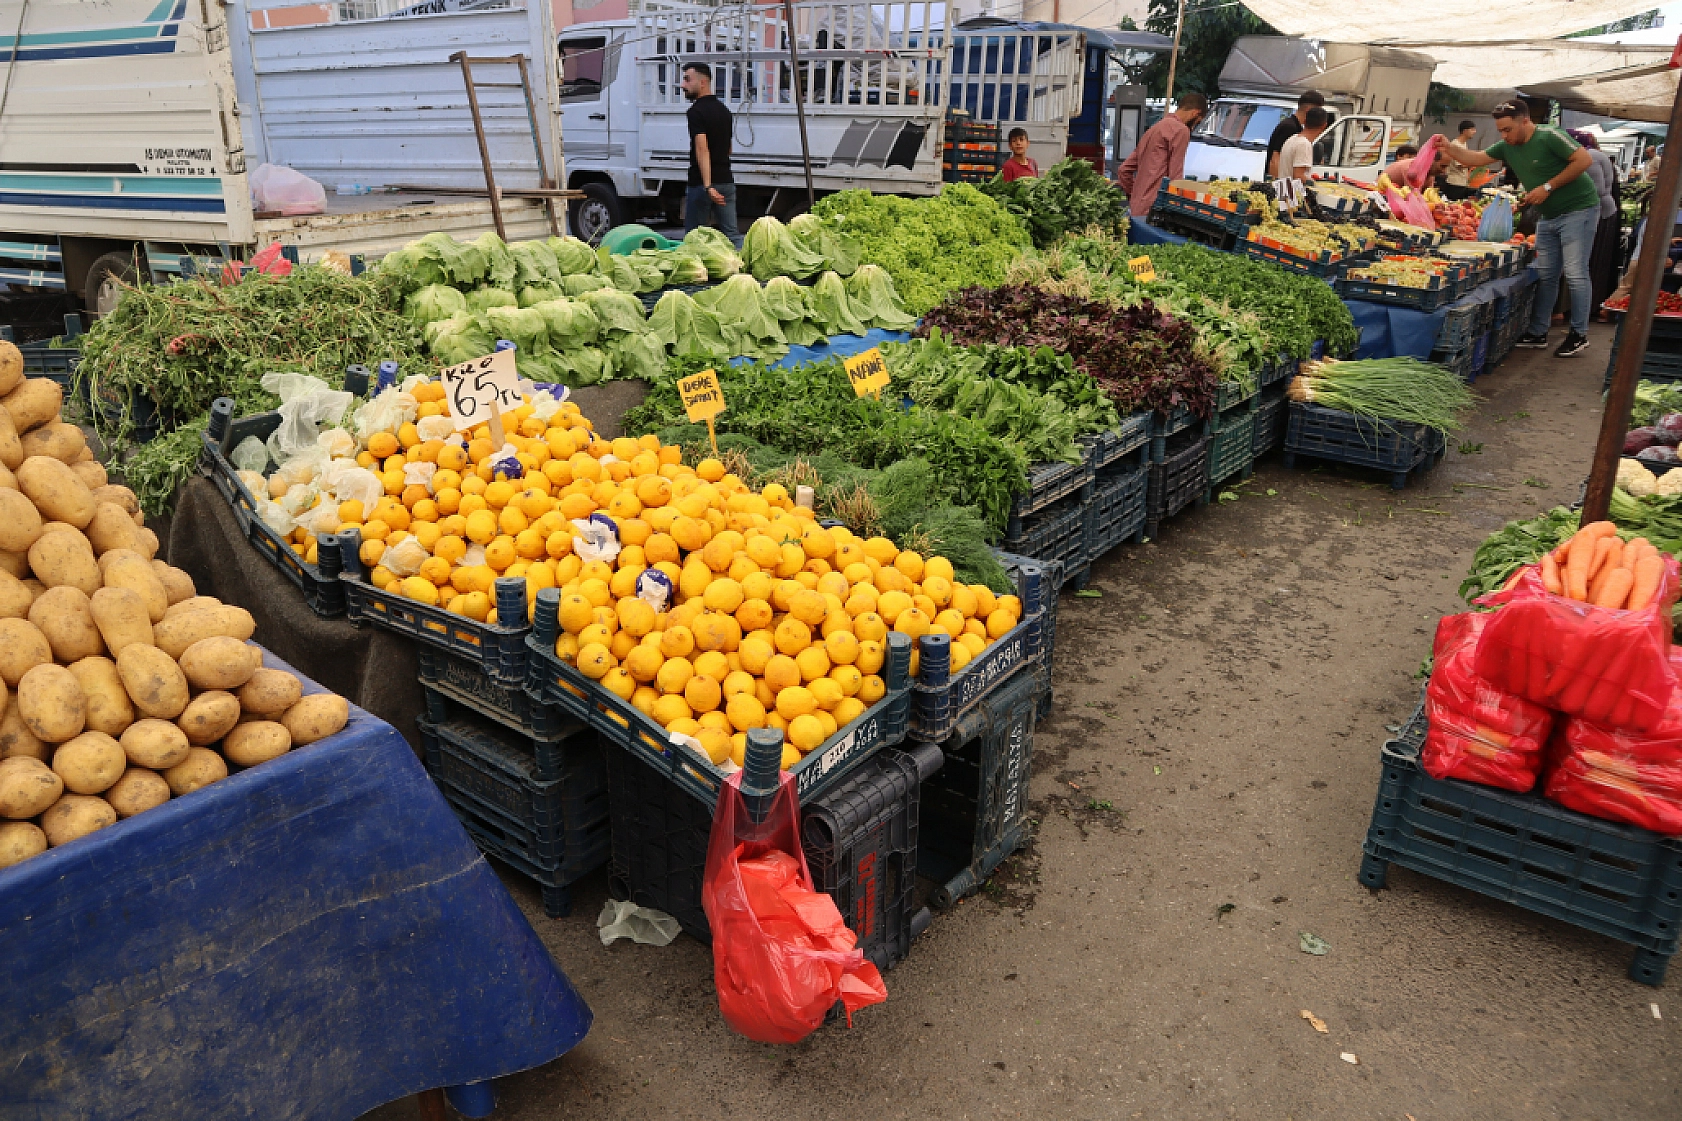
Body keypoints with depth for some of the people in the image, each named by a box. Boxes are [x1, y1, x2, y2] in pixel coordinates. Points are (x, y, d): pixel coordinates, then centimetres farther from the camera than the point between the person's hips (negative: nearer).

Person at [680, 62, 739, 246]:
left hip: (701, 184, -7)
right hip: (726, 181, 7)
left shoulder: (696, 111, -11)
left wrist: (707, 186, -31)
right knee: (731, 234, 2)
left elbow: (702, 149, -22)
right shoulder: (724, 110, 15)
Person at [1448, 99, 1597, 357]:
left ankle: (1579, 335, 0)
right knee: (1545, 275, 10)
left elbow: (1584, 160, -22)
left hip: (1578, 210, -8)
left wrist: (1548, 187, -23)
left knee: (1575, 274, -7)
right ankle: (1538, 333, 17)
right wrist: (1448, 148, -8)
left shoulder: (1548, 137, -20)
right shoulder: (1506, 147, 3)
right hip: (1548, 216, 8)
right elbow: (1475, 158, 8)